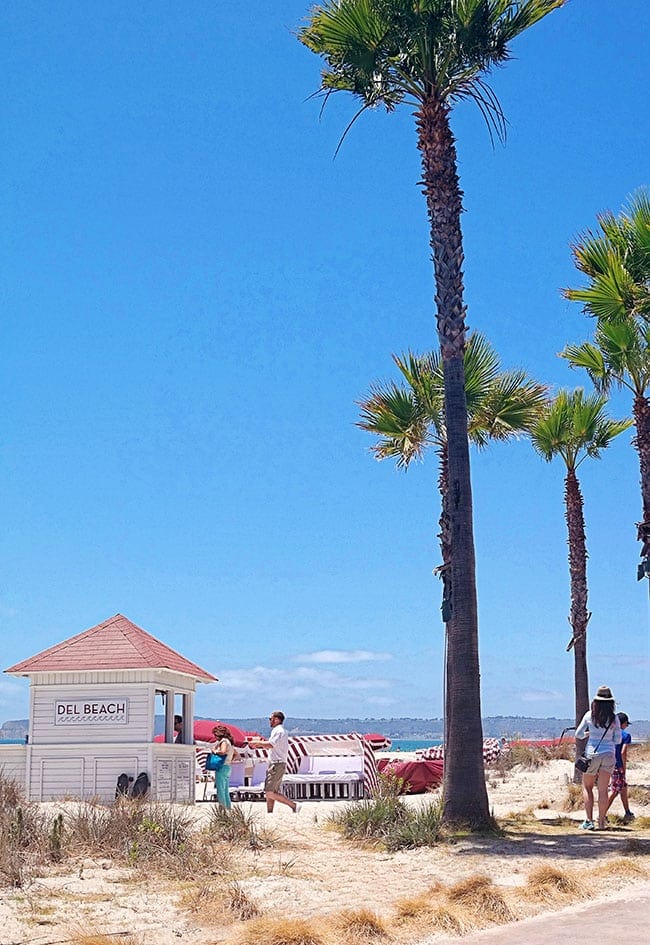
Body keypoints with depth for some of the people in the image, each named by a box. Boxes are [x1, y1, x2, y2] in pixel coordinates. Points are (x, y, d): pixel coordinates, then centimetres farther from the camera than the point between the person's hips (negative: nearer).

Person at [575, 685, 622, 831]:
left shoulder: (589, 715, -5)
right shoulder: (614, 718, -4)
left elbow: (578, 735, 1)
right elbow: (617, 740, 1)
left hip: (592, 754, -1)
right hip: (608, 754, 1)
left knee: (587, 787, 13)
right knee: (603, 790, 5)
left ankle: (589, 820, 5)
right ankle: (602, 822, 5)